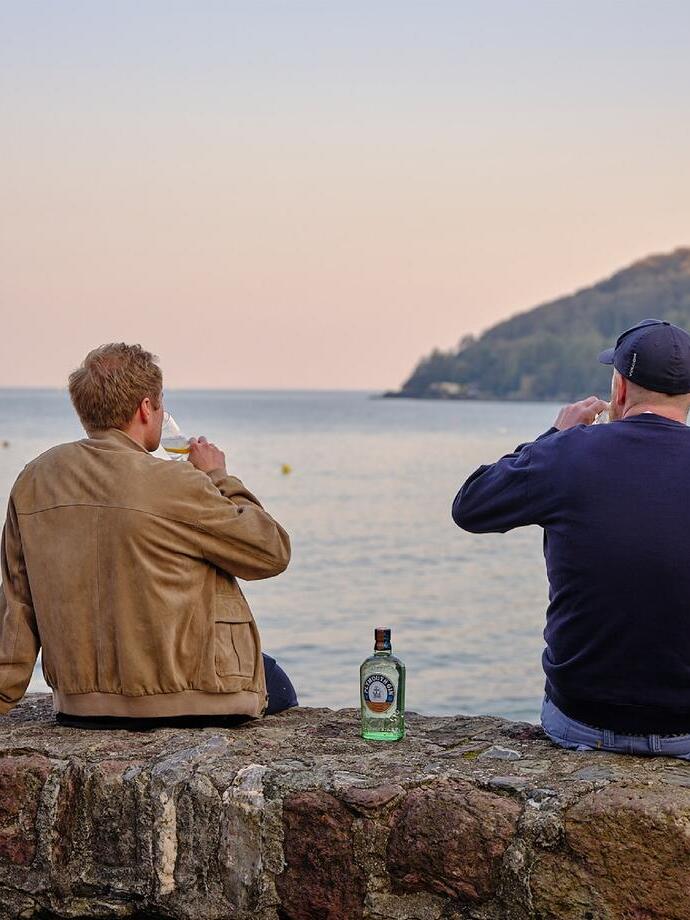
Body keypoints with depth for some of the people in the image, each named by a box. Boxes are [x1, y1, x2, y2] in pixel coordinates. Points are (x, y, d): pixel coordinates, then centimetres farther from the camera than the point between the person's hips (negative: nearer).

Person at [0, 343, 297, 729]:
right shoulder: (173, 484, -19)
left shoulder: (33, 482, -1)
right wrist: (219, 478, 3)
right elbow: (273, 552, -9)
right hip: (189, 700, -6)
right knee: (278, 685, 26)